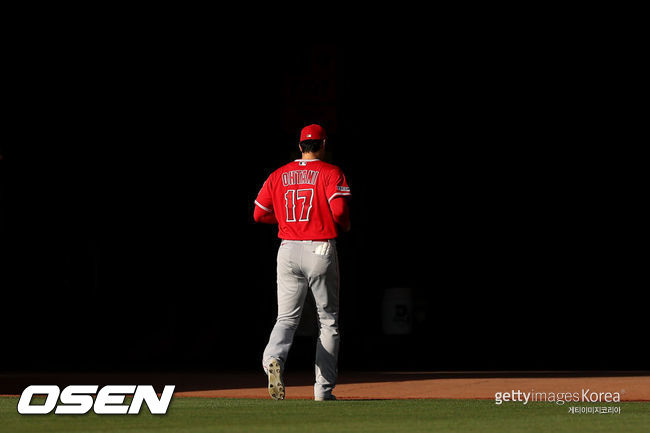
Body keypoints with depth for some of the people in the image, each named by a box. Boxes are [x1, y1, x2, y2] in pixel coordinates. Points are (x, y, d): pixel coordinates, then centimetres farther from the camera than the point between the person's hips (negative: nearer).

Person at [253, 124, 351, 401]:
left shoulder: (278, 176, 9)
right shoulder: (330, 173, -4)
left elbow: (259, 213, 10)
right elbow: (339, 209, -17)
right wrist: (345, 227, 5)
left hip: (288, 250, 3)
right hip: (321, 250, -3)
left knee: (287, 318, 4)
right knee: (328, 320, 8)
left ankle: (273, 359, -30)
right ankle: (324, 389, 5)